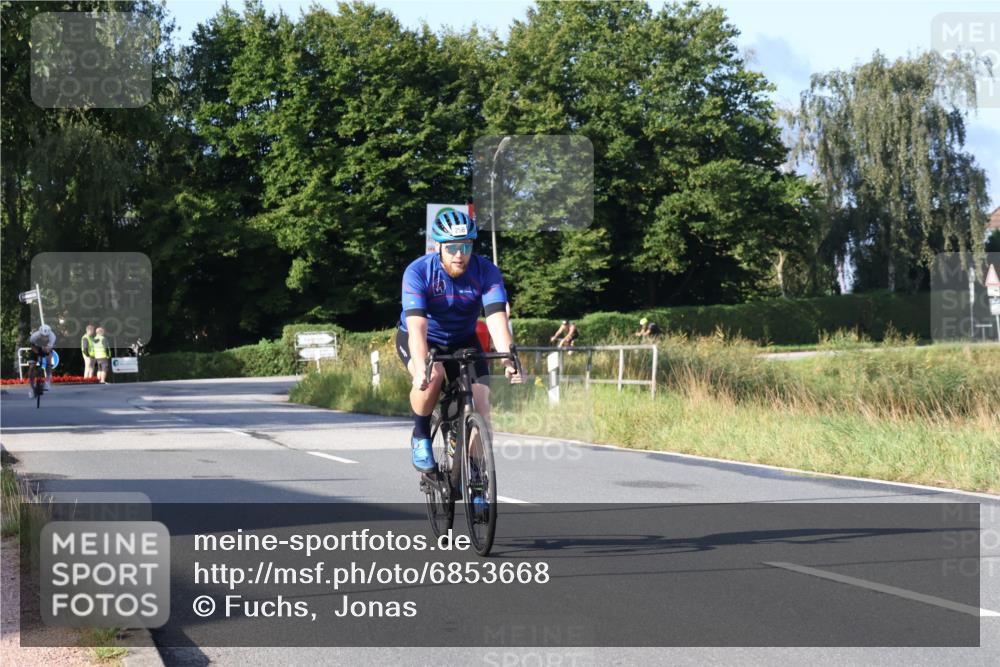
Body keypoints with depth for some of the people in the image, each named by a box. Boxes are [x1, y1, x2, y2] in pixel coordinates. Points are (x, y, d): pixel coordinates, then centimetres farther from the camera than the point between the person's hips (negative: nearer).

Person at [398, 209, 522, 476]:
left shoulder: (486, 272, -22)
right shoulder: (418, 272, -27)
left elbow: (497, 319, -33)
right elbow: (417, 326, -38)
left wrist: (508, 360, -49)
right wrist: (421, 369, -53)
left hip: (462, 340, 2)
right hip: (421, 340, -2)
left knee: (481, 404, -17)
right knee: (432, 375, -35)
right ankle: (420, 436, -10)